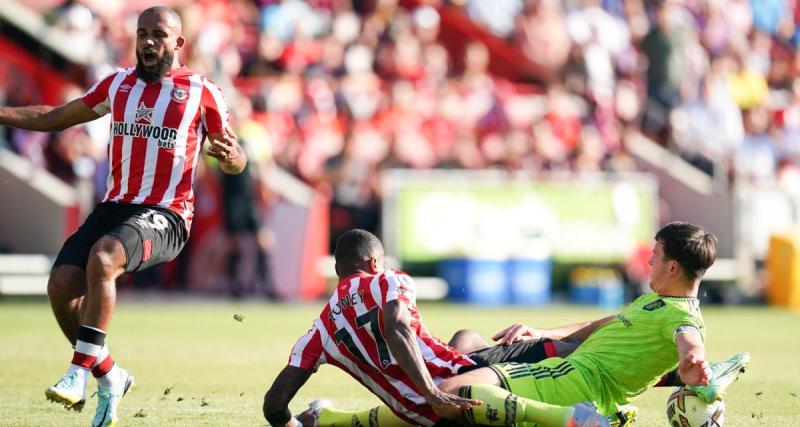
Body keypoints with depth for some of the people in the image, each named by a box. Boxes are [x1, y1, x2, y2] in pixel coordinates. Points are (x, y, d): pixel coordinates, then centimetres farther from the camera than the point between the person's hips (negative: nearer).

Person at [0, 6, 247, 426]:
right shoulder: (117, 85, 14)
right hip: (114, 205, 6)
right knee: (61, 285, -14)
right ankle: (110, 378, 7)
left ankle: (79, 372, -30)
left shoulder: (201, 93, 1)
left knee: (101, 258, -34)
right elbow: (54, 118, 24)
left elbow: (235, 161, 7)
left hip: (165, 215, -6)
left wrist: (231, 157, -18)